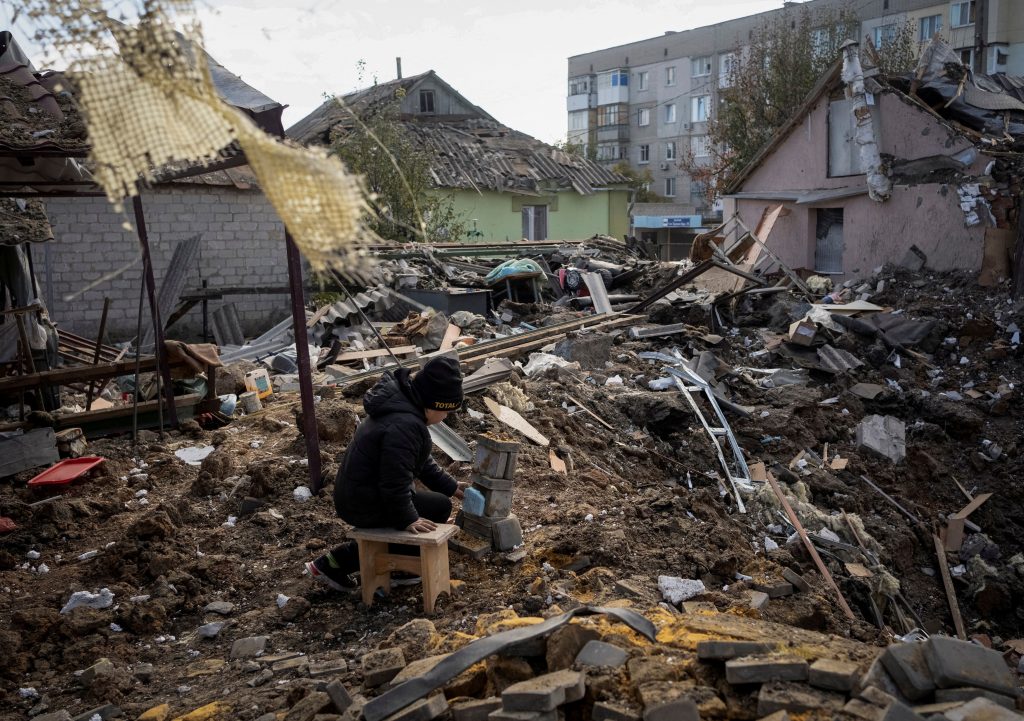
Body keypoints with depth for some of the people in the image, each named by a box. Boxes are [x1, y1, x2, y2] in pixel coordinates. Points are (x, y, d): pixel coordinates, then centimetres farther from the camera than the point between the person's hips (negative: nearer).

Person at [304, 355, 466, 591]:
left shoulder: (401, 405, 7)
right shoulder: (405, 425, -27)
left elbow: (422, 462, 17)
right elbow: (395, 481, -25)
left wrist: (451, 486, 15)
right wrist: (408, 519, -15)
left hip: (351, 496, 10)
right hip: (365, 506, -10)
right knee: (440, 507, -3)